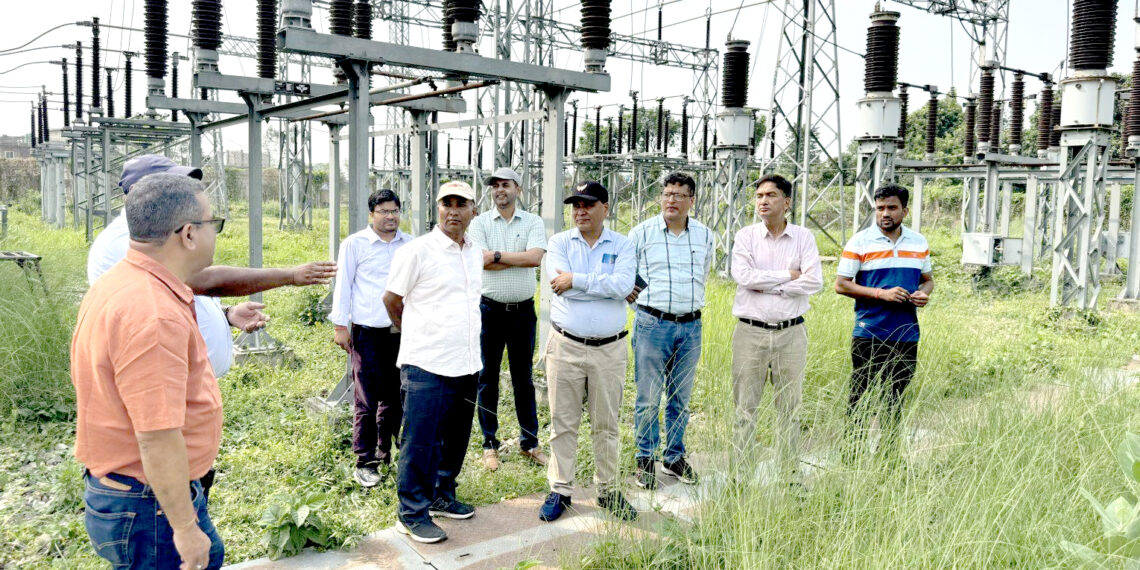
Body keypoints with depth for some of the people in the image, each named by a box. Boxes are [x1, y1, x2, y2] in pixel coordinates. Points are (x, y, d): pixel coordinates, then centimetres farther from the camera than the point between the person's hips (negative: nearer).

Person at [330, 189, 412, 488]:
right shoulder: (354, 244, 2)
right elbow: (343, 285, 3)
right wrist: (341, 325, -1)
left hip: (402, 331, 4)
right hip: (367, 332, -4)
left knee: (395, 396, 11)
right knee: (366, 399, -2)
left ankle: (385, 451, 26)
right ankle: (365, 462, 7)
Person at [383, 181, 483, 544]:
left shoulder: (475, 253, 12)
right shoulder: (417, 251, -9)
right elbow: (391, 300, 0)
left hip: (467, 364, 7)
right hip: (427, 365, -7)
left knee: (455, 439, 16)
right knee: (420, 442, 1)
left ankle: (442, 496, 34)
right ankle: (412, 513, 14)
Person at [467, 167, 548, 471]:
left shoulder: (533, 223, 2)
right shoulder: (480, 223, 1)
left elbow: (535, 257, -16)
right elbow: (483, 262, -13)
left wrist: (497, 255, -15)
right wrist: (520, 258, -13)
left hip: (523, 309, 0)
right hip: (490, 309, 0)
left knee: (523, 379, 10)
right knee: (487, 379, 7)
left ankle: (530, 442, 22)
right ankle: (490, 444, 19)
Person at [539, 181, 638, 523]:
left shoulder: (622, 245, 3)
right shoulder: (560, 242, 4)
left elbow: (623, 285, -16)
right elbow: (561, 284, -13)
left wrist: (576, 280, -16)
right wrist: (606, 285, -12)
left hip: (609, 349, 0)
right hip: (565, 345, 0)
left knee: (606, 424, 10)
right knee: (563, 422, 6)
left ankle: (607, 489, 25)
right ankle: (560, 490, 19)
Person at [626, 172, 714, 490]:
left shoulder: (705, 236, 8)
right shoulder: (642, 233, -2)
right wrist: (634, 296, 7)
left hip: (690, 326, 3)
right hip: (652, 324, -3)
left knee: (681, 398, 11)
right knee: (648, 398, 0)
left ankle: (674, 457, 25)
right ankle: (645, 460, 14)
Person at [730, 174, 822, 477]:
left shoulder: (804, 237, 5)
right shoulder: (745, 236, 3)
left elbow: (814, 282, -7)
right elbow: (743, 276, -13)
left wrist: (766, 286, -10)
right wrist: (788, 276, -8)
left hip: (791, 332, 1)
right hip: (751, 331, -1)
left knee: (790, 407, 8)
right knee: (745, 406, 3)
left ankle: (791, 473, 20)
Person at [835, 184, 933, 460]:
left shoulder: (919, 243, 10)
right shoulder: (860, 242, -3)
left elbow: (928, 279, 21)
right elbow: (841, 284, -6)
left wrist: (924, 293, -3)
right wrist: (882, 294, -15)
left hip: (906, 334, 4)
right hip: (868, 333, -4)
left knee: (894, 398, 11)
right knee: (860, 395, 1)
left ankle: (888, 456, 22)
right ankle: (852, 453, 10)